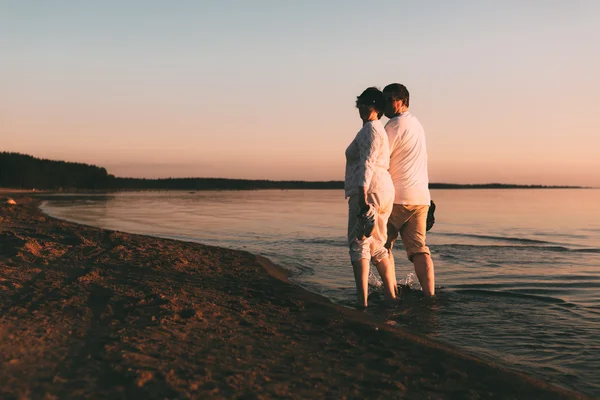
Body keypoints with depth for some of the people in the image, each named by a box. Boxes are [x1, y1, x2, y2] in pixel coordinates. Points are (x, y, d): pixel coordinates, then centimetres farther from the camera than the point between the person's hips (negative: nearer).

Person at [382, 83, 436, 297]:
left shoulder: (394, 126, -10)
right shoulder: (416, 123, 19)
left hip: (398, 197, -8)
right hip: (421, 197, 8)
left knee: (383, 245, 7)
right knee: (418, 248, 3)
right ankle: (429, 295, -6)